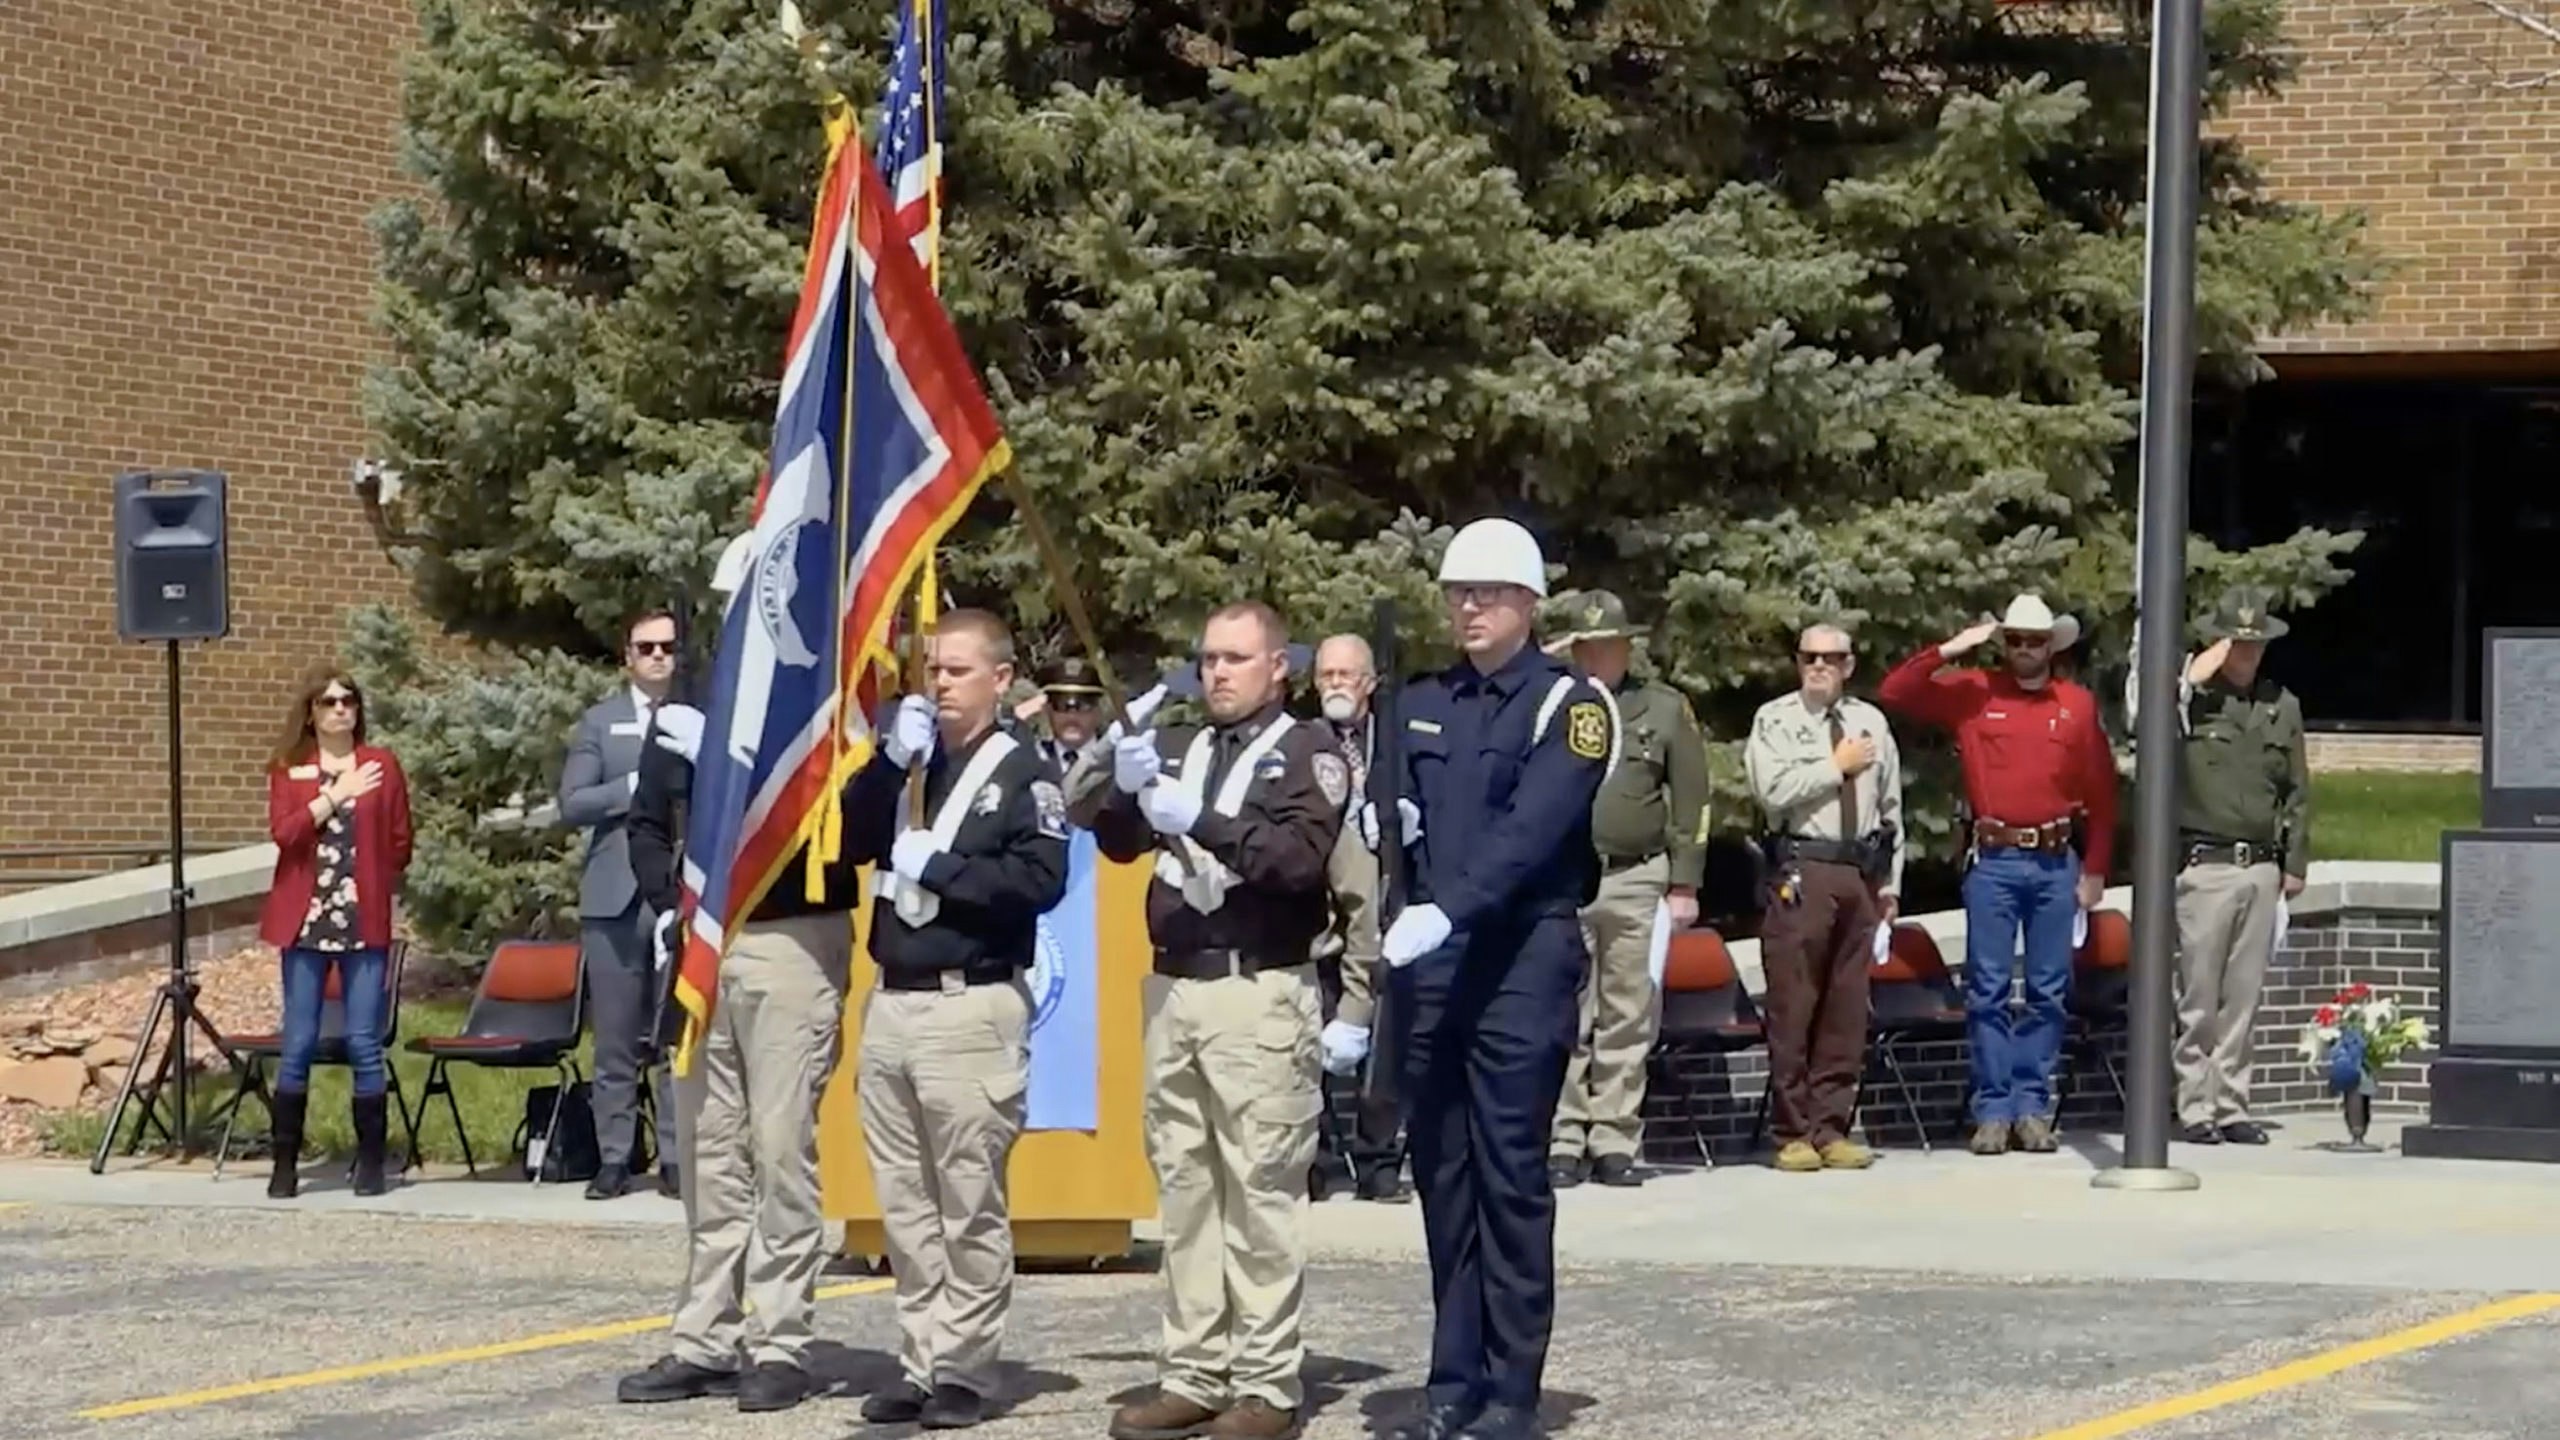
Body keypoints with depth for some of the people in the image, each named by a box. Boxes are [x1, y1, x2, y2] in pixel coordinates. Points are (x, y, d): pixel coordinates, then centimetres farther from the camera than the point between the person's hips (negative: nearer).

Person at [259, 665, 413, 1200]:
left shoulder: (381, 765, 8)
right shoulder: (289, 768, 7)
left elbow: (400, 843, 11)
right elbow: (283, 832, -9)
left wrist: (376, 890, 8)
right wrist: (335, 795, -14)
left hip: (364, 921, 0)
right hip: (306, 920, 0)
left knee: (364, 1044, -2)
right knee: (298, 1044, 0)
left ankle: (371, 1160, 5)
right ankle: (285, 1162, 6)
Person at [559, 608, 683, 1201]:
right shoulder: (600, 722, 10)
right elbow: (571, 804, 1)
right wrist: (638, 787, -9)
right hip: (617, 896, 1)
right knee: (616, 1038, 4)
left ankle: (675, 1157, 4)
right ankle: (614, 1158, 8)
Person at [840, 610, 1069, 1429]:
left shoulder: (1021, 772, -2)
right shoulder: (910, 764, 17)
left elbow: (1042, 878, -15)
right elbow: (848, 844, 6)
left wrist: (938, 867, -11)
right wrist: (891, 763, -4)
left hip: (973, 1009, -6)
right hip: (890, 1004, 6)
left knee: (970, 1206, -3)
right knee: (904, 1205, 7)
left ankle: (966, 1370, 2)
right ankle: (921, 1363, 12)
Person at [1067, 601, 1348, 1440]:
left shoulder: (1307, 754, 1)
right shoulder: (1180, 751, 18)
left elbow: (1300, 856, -14)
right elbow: (1115, 840, 10)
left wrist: (1202, 821, -23)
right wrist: (1123, 779, -9)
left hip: (1259, 994, -6)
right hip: (1175, 990, 6)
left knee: (1260, 1190, -6)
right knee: (1185, 1187, 7)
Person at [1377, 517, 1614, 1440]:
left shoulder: (1568, 703, -5)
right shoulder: (1422, 703, 15)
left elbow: (1532, 829, -18)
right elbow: (1394, 816, 22)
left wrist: (1449, 911, -28)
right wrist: (1383, 822, -2)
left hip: (1524, 959, -6)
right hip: (1429, 959, 6)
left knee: (1510, 1174, -4)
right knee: (1441, 1170, 8)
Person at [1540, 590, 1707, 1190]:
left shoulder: (1665, 708, 10)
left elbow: (1690, 803, 9)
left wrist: (1684, 885, 4)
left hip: (1637, 881, 1)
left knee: (1627, 1019, 3)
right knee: (1563, 1020, -2)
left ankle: (1616, 1143, 8)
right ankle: (1564, 1142, 2)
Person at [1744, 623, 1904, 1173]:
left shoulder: (1871, 722, 15)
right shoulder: (1775, 720, 3)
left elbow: (1891, 808, 17)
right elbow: (1772, 791, -13)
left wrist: (1890, 882, 12)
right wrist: (1837, 766, -6)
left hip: (1861, 873, 4)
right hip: (1802, 873, -4)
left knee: (1848, 1005, 5)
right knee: (1793, 1004, -5)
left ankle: (1832, 1127, 12)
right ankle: (1792, 1133, 1)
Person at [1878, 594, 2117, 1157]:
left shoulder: (2078, 704, 6)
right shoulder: (1972, 694, 5)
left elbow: (2101, 792, 8)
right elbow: (1894, 693, 0)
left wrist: (2095, 870, 5)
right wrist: (1949, 651, -9)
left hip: (2056, 862, 1)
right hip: (1994, 860, -1)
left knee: (2049, 991, 4)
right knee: (1988, 990, -2)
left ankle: (2033, 1107, 10)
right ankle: (1993, 1110, 1)